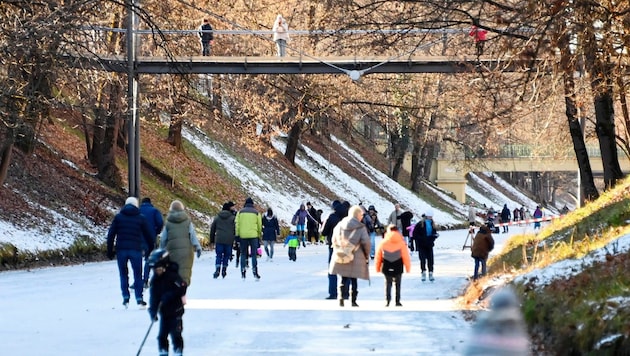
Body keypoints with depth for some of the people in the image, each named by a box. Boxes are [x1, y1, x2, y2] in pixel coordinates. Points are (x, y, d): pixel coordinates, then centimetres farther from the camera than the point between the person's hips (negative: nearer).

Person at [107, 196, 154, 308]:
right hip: (136, 249, -1)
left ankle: (125, 298, 5)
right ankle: (139, 298, -1)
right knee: (138, 274, 7)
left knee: (123, 274, 11)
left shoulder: (118, 217, 6)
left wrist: (110, 251, 7)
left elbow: (111, 235, 3)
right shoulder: (141, 218, 4)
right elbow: (149, 235, 6)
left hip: (121, 249, 1)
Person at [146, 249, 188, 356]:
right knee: (162, 335, 5)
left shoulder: (173, 276, -15)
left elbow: (182, 288, -23)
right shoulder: (155, 280, 4)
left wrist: (168, 296, -26)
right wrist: (153, 310, -9)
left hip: (175, 310, -6)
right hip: (163, 312, 6)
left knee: (175, 333, -5)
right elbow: (153, 296, 2)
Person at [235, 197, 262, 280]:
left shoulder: (240, 212, 7)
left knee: (243, 254, 8)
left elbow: (237, 224, 1)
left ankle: (243, 271, 1)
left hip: (243, 236, 1)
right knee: (254, 254, 1)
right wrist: (259, 236, 16)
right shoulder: (256, 212, 6)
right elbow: (259, 225, 7)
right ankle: (255, 271, -8)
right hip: (253, 236, -1)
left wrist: (237, 235, 3)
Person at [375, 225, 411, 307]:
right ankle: (397, 301, 8)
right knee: (398, 284, 11)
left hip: (387, 268, 1)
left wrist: (377, 268, 17)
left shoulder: (383, 243, -1)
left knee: (388, 283, 13)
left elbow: (378, 257, 6)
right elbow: (406, 257, -3)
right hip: (398, 268, -1)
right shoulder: (401, 243, -6)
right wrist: (408, 268, 6)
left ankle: (387, 300, 2)